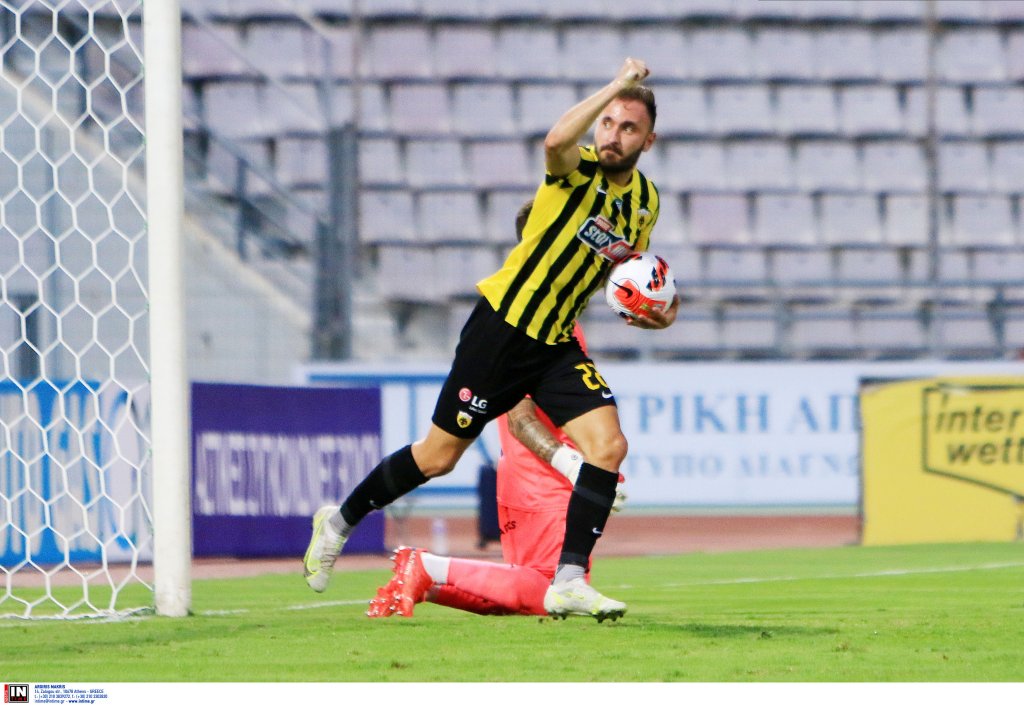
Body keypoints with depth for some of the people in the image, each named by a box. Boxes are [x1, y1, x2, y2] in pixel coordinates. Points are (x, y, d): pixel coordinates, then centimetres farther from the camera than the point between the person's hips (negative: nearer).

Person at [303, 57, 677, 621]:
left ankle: (568, 582, -13)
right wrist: (619, 83, -33)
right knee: (439, 457, 3)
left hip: (557, 344, 6)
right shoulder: (577, 171, -15)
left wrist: (656, 310, 2)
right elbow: (557, 139, -42)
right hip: (502, 326, -6)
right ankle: (339, 522, 26)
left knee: (608, 444, -16)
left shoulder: (645, 200, 6)